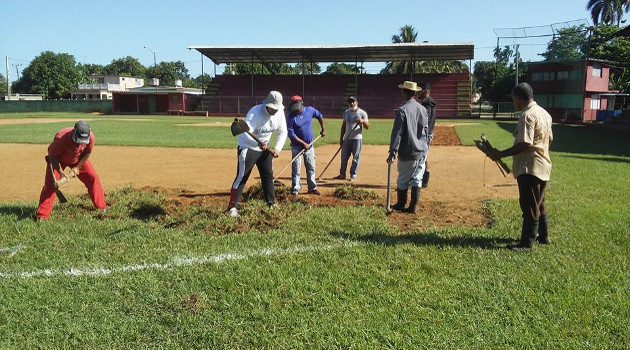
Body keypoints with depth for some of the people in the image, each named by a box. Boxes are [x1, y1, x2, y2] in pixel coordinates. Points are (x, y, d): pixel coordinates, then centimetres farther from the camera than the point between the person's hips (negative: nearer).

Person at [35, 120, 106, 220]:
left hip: (78, 159, 4)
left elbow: (87, 153, -10)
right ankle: (42, 215, -8)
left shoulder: (90, 137, -30)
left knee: (92, 177, -4)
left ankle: (101, 206, 9)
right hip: (58, 159, -3)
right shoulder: (61, 138, -40)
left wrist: (77, 167, -16)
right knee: (51, 183, -15)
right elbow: (52, 156, -24)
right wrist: (60, 172, -32)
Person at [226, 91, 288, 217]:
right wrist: (258, 143, -55)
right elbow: (245, 133, -39)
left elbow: (282, 132, -2)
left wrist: (277, 148, -17)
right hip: (247, 147, -7)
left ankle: (272, 204, 28)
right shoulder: (255, 113, -29)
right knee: (241, 177, -10)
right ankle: (232, 208, -6)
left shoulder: (279, 113, -9)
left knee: (268, 176, 13)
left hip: (264, 148, 7)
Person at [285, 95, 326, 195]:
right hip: (297, 146, -4)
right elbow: (291, 134, -19)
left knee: (311, 168, 11)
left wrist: (323, 129, 11)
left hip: (309, 145, 4)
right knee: (296, 169, -3)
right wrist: (303, 143, -21)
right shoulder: (290, 117, -17)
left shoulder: (310, 110, -6)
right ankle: (295, 190, 5)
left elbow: (320, 116, 14)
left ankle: (312, 188, 22)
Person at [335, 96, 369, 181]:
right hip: (347, 139, 5)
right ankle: (342, 174, 18)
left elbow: (367, 127, -8)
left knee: (356, 157, -1)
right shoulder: (346, 113, 11)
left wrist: (363, 121, -28)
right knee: (344, 157, 8)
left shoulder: (362, 113, -4)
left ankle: (353, 175, 8)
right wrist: (341, 138, 11)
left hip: (357, 139, -5)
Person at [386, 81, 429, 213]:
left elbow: (397, 132, -17)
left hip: (407, 153, -5)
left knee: (403, 180, 8)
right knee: (417, 180, 8)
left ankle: (401, 205, 19)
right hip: (422, 151, 5)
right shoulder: (423, 109, 7)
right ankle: (413, 207, 10)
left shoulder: (402, 110, -13)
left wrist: (393, 152, -17)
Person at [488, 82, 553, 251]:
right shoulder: (544, 113, 11)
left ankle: (527, 242, 4)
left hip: (529, 167, -10)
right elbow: (550, 138, 18)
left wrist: (501, 154, -20)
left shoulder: (527, 115, -19)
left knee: (529, 205, -3)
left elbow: (525, 144, -24)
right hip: (543, 166, 10)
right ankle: (543, 236, 31)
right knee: (539, 204, 20)